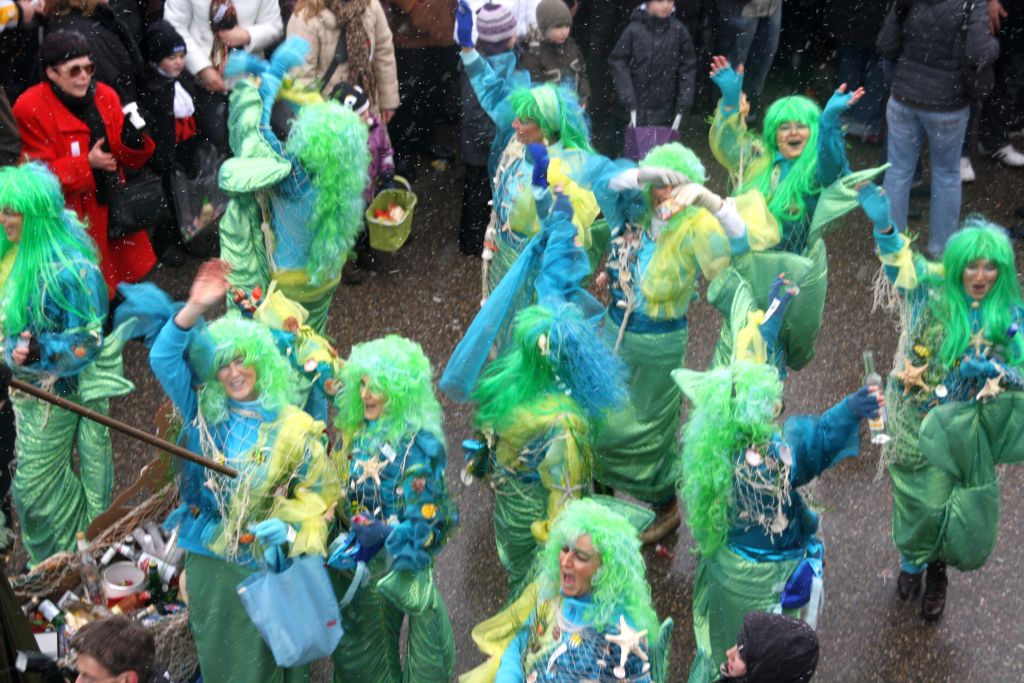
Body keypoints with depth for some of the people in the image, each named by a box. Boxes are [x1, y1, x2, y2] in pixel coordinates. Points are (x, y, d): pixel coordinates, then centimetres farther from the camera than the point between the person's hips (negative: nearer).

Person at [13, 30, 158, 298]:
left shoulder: (106, 95, 1)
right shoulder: (30, 109, -14)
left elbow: (130, 160, 3)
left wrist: (132, 138, -20)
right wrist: (87, 164, -27)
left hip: (114, 208, 5)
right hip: (72, 218, -5)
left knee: (133, 275, 15)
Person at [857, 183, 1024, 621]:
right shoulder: (931, 289, -12)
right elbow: (899, 257, -28)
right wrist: (884, 225, -49)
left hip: (966, 432, 1)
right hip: (917, 426, -1)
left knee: (964, 514, 10)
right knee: (918, 501, 14)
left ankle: (936, 569, 41)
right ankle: (912, 561, 45)